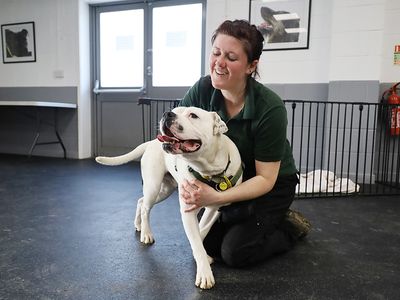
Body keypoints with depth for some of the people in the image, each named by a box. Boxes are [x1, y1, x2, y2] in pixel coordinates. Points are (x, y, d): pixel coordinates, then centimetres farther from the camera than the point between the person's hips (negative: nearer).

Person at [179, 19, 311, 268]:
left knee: (235, 252, -9)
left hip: (271, 186, -4)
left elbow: (265, 178, -25)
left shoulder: (270, 109, -31)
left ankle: (291, 226, 15)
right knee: (207, 243, 4)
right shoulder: (203, 89, -20)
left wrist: (216, 198, -38)